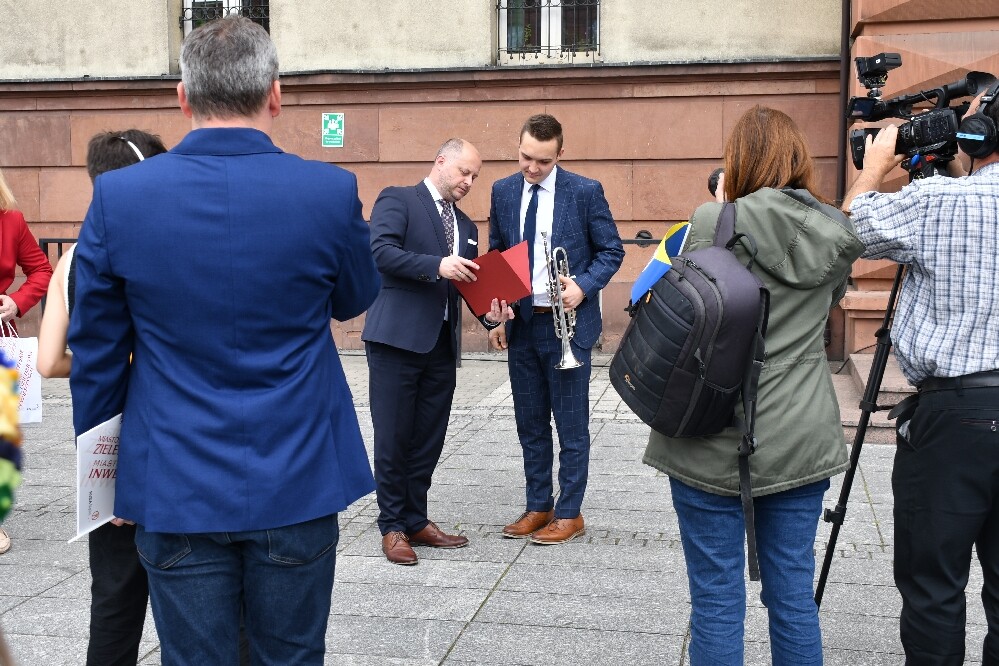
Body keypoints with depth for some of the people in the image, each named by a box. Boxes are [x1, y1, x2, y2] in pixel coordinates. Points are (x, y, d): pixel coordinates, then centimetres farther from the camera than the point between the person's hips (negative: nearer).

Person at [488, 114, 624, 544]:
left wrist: (583, 286, -17)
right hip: (520, 323, 4)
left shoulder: (585, 191, -6)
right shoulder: (503, 192, 6)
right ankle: (538, 507, 23)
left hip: (568, 323, -4)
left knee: (571, 425, 3)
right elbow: (496, 257, 12)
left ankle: (569, 514, 14)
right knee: (530, 423, 12)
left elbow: (611, 251, 0)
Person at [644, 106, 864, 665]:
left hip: (714, 445, -4)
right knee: (794, 598, 15)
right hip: (801, 443, 4)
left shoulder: (714, 225, -12)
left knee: (718, 602, 6)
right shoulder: (837, 235, 2)